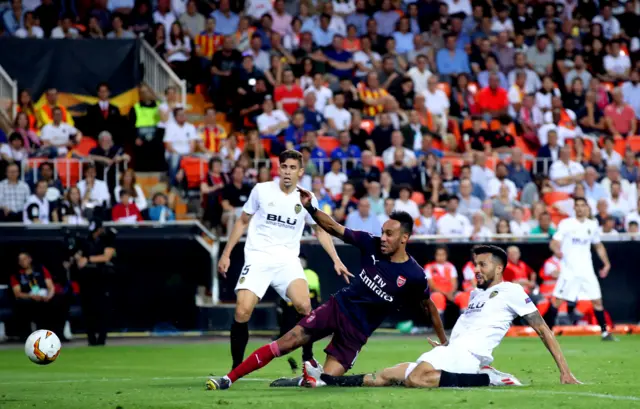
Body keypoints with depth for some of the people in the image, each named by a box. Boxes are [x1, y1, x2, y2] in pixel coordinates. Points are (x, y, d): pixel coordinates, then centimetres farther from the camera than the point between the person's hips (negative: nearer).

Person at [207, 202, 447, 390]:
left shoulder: (414, 277, -13)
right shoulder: (372, 245, -6)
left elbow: (429, 307, 2)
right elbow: (334, 229, -3)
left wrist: (444, 343, 10)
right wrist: (310, 207, -18)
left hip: (356, 331, -2)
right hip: (338, 307, 2)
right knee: (284, 344, -12)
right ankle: (228, 380, -8)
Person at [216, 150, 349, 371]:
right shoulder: (261, 190, 1)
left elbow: (320, 230, 17)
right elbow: (243, 222, 13)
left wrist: (336, 260, 8)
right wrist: (226, 254, 11)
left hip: (287, 261, 1)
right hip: (257, 258, -1)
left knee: (304, 306, -24)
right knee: (242, 311, -19)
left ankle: (308, 359, -3)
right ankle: (236, 367, -3)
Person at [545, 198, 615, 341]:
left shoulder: (592, 225, 9)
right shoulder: (566, 224, -4)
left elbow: (599, 246, 23)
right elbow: (553, 243, -12)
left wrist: (606, 263, 17)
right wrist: (556, 250, -34)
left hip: (587, 270, 4)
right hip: (569, 269, -4)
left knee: (597, 301, 2)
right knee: (558, 300, -9)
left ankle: (605, 333, 13)